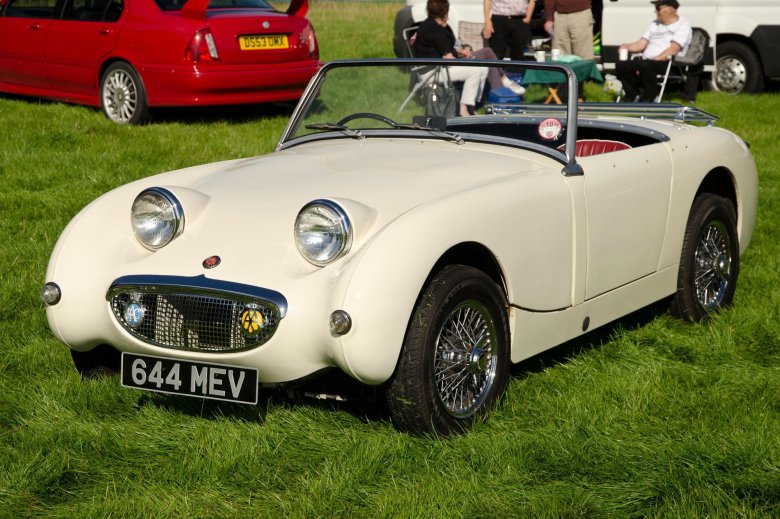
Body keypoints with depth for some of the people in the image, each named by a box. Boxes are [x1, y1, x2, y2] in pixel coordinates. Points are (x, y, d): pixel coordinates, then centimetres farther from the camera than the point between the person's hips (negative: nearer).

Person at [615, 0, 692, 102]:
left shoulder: (683, 25, 0)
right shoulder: (655, 24, 23)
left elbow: (673, 50, -14)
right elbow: (641, 44, 19)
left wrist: (654, 60, -22)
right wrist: (627, 47, -2)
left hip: (669, 64, -7)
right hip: (646, 61, 7)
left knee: (645, 66, -38)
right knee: (621, 65, -16)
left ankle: (649, 99, -24)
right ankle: (634, 97, -9)